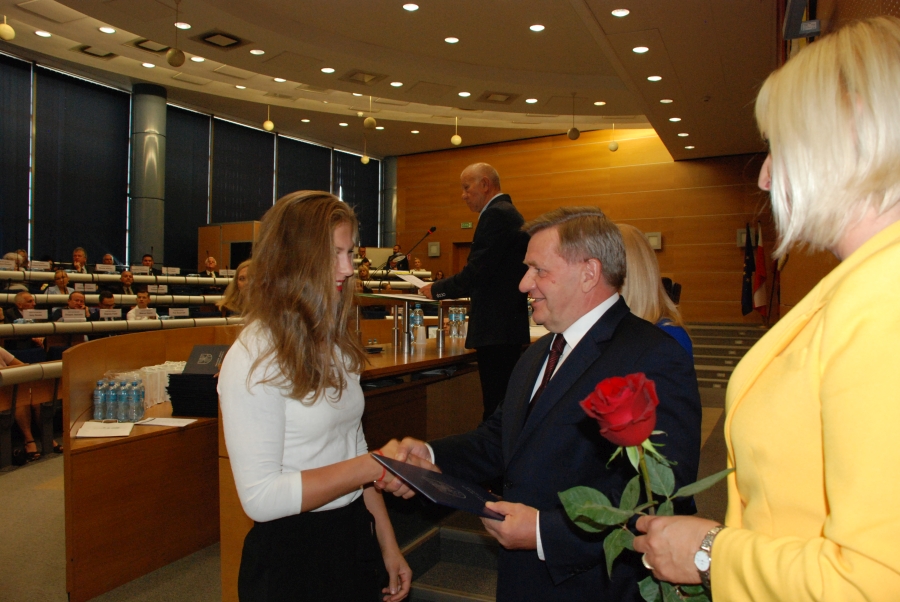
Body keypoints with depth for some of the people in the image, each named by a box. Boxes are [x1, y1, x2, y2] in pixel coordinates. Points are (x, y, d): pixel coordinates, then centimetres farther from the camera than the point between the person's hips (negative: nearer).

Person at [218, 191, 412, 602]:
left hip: (355, 538, 7)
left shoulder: (336, 345, 4)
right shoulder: (253, 360, -20)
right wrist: (371, 466, -21)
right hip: (291, 557, -6)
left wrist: (388, 545, 8)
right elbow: (260, 498, -21)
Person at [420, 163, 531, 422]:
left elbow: (476, 274, -19)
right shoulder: (510, 213, 18)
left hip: (496, 330, -11)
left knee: (496, 407, -7)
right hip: (507, 325, 11)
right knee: (501, 403, 15)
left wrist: (436, 289, -5)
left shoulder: (496, 215, -13)